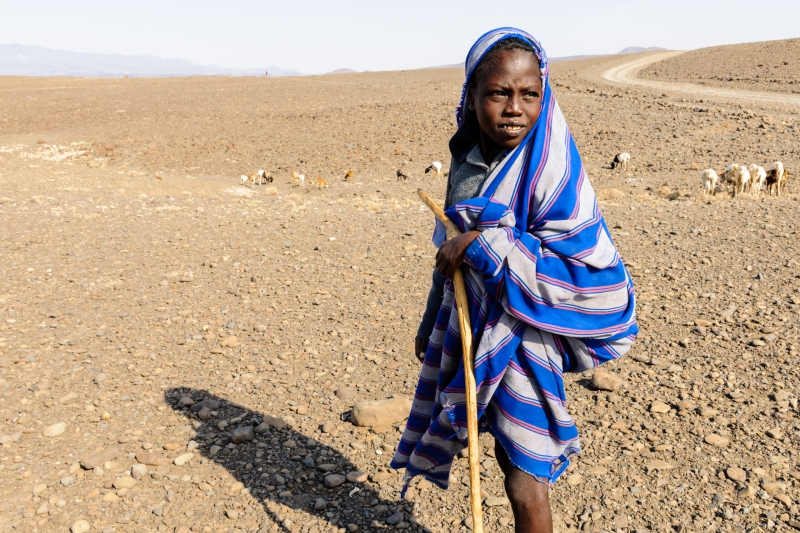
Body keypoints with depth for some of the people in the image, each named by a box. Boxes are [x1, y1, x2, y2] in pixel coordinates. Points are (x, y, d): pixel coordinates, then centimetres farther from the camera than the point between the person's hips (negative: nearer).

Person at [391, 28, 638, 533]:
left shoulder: (550, 169, -17)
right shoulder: (468, 162, 2)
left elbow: (589, 266, -24)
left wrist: (485, 246, -25)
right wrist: (431, 322, 22)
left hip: (525, 340, -5)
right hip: (470, 330, 6)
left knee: (527, 487, 4)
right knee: (511, 466, 19)